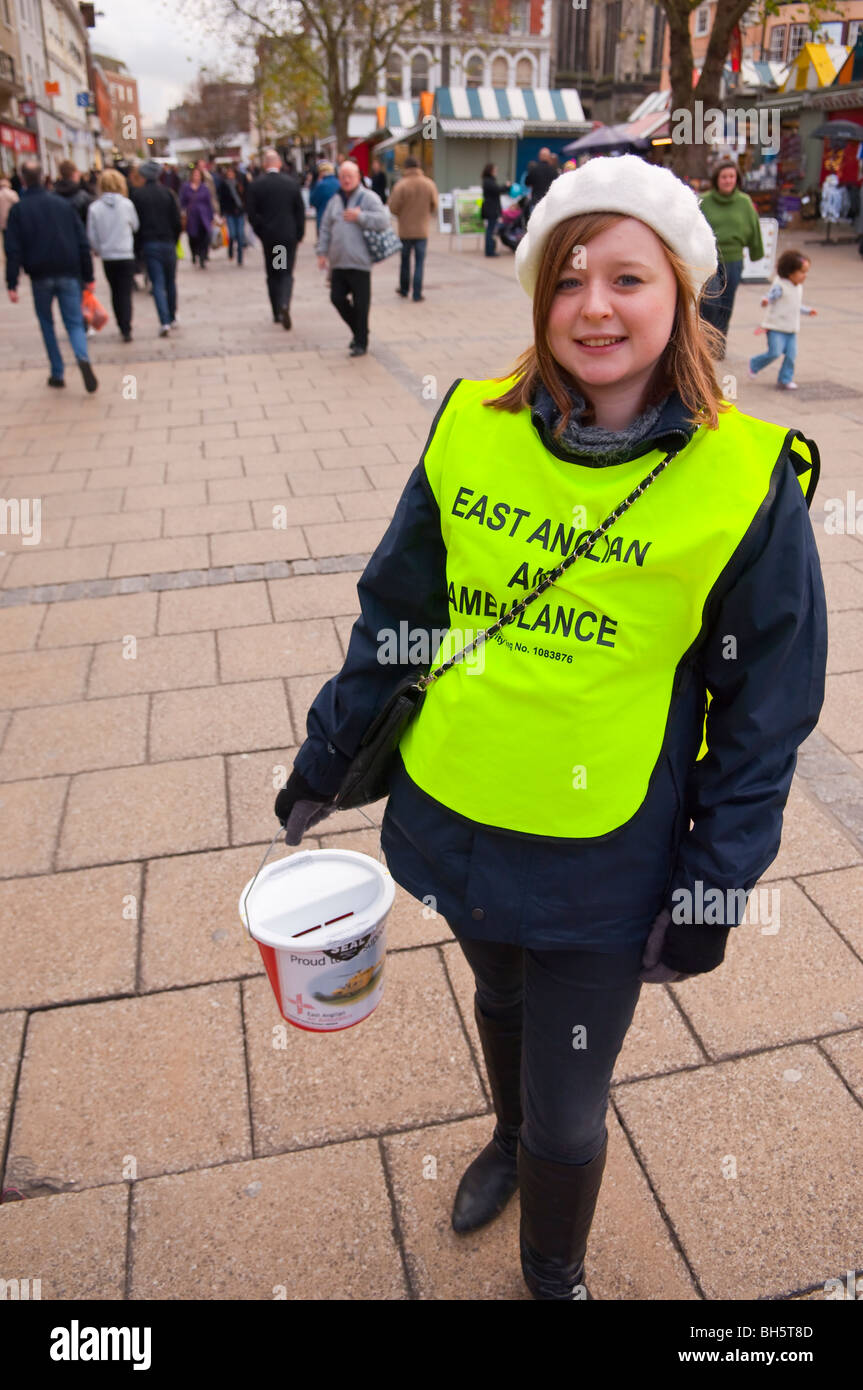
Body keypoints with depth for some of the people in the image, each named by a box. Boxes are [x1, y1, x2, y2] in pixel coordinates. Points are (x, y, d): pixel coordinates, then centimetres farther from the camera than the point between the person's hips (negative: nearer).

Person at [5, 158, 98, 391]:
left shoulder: (18, 210, -1)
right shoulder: (63, 204, 5)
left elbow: (13, 250, -6)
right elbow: (83, 243, 4)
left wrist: (12, 284, -4)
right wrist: (88, 276, 8)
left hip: (40, 276, -1)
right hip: (69, 274, 1)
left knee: (46, 323, 15)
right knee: (74, 322, 2)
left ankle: (57, 373, 13)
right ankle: (83, 358, -28)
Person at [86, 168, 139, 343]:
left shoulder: (94, 207, -4)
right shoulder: (126, 204, -9)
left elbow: (91, 235, 1)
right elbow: (135, 226, 5)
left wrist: (98, 250, 17)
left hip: (107, 256, 2)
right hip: (126, 255, -2)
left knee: (115, 292, 15)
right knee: (126, 293, -1)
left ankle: (122, 326, 22)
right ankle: (126, 330, -10)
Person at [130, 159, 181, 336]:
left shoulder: (137, 195, -2)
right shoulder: (168, 193, 0)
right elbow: (178, 221, -1)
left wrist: (139, 244, 8)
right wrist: (175, 240, 12)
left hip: (149, 243, -1)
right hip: (168, 243, 1)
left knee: (158, 283, -3)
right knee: (171, 282, 14)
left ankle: (164, 322, -16)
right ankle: (172, 318, 24)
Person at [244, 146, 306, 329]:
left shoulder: (257, 185, -5)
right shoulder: (292, 182, -3)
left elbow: (251, 213, -5)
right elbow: (300, 211, -1)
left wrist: (259, 231, 8)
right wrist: (299, 234, 8)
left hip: (268, 236, 0)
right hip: (289, 235, 0)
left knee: (272, 275, 12)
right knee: (286, 273, 4)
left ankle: (277, 313, 13)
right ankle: (284, 304, -22)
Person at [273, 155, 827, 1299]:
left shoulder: (749, 480, -14)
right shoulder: (472, 430, -6)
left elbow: (767, 706, -6)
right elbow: (396, 611, 4)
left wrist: (714, 887, -5)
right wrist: (327, 757, 10)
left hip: (604, 862, -3)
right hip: (452, 815, 4)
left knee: (568, 1117, 11)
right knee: (500, 1000, 30)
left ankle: (554, 1276, 47)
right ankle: (509, 1141, 64)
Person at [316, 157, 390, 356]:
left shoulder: (368, 198, -3)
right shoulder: (335, 201, 15)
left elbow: (384, 221, -15)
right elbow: (326, 229, 18)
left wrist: (359, 216, -17)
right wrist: (322, 252, 10)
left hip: (359, 262, -6)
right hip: (338, 261, 6)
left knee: (361, 304, -1)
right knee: (337, 298, 7)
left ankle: (361, 343, 10)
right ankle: (357, 330, 27)